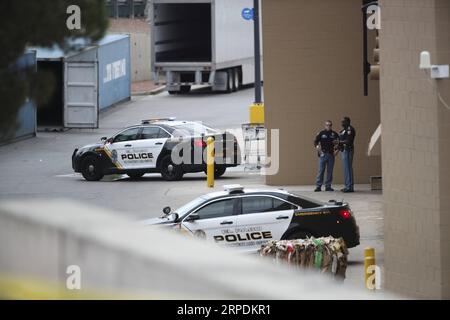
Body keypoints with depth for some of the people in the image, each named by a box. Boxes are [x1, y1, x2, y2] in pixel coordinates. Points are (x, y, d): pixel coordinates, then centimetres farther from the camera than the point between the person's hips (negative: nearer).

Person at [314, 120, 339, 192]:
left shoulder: (334, 134, 8)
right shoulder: (321, 133, 5)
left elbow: (339, 143, 11)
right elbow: (316, 141, 4)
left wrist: (337, 150, -4)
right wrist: (317, 146, -16)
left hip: (331, 154, 2)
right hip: (323, 154, -2)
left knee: (330, 171, 4)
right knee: (321, 170, -4)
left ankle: (328, 186, 11)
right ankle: (318, 186, -2)